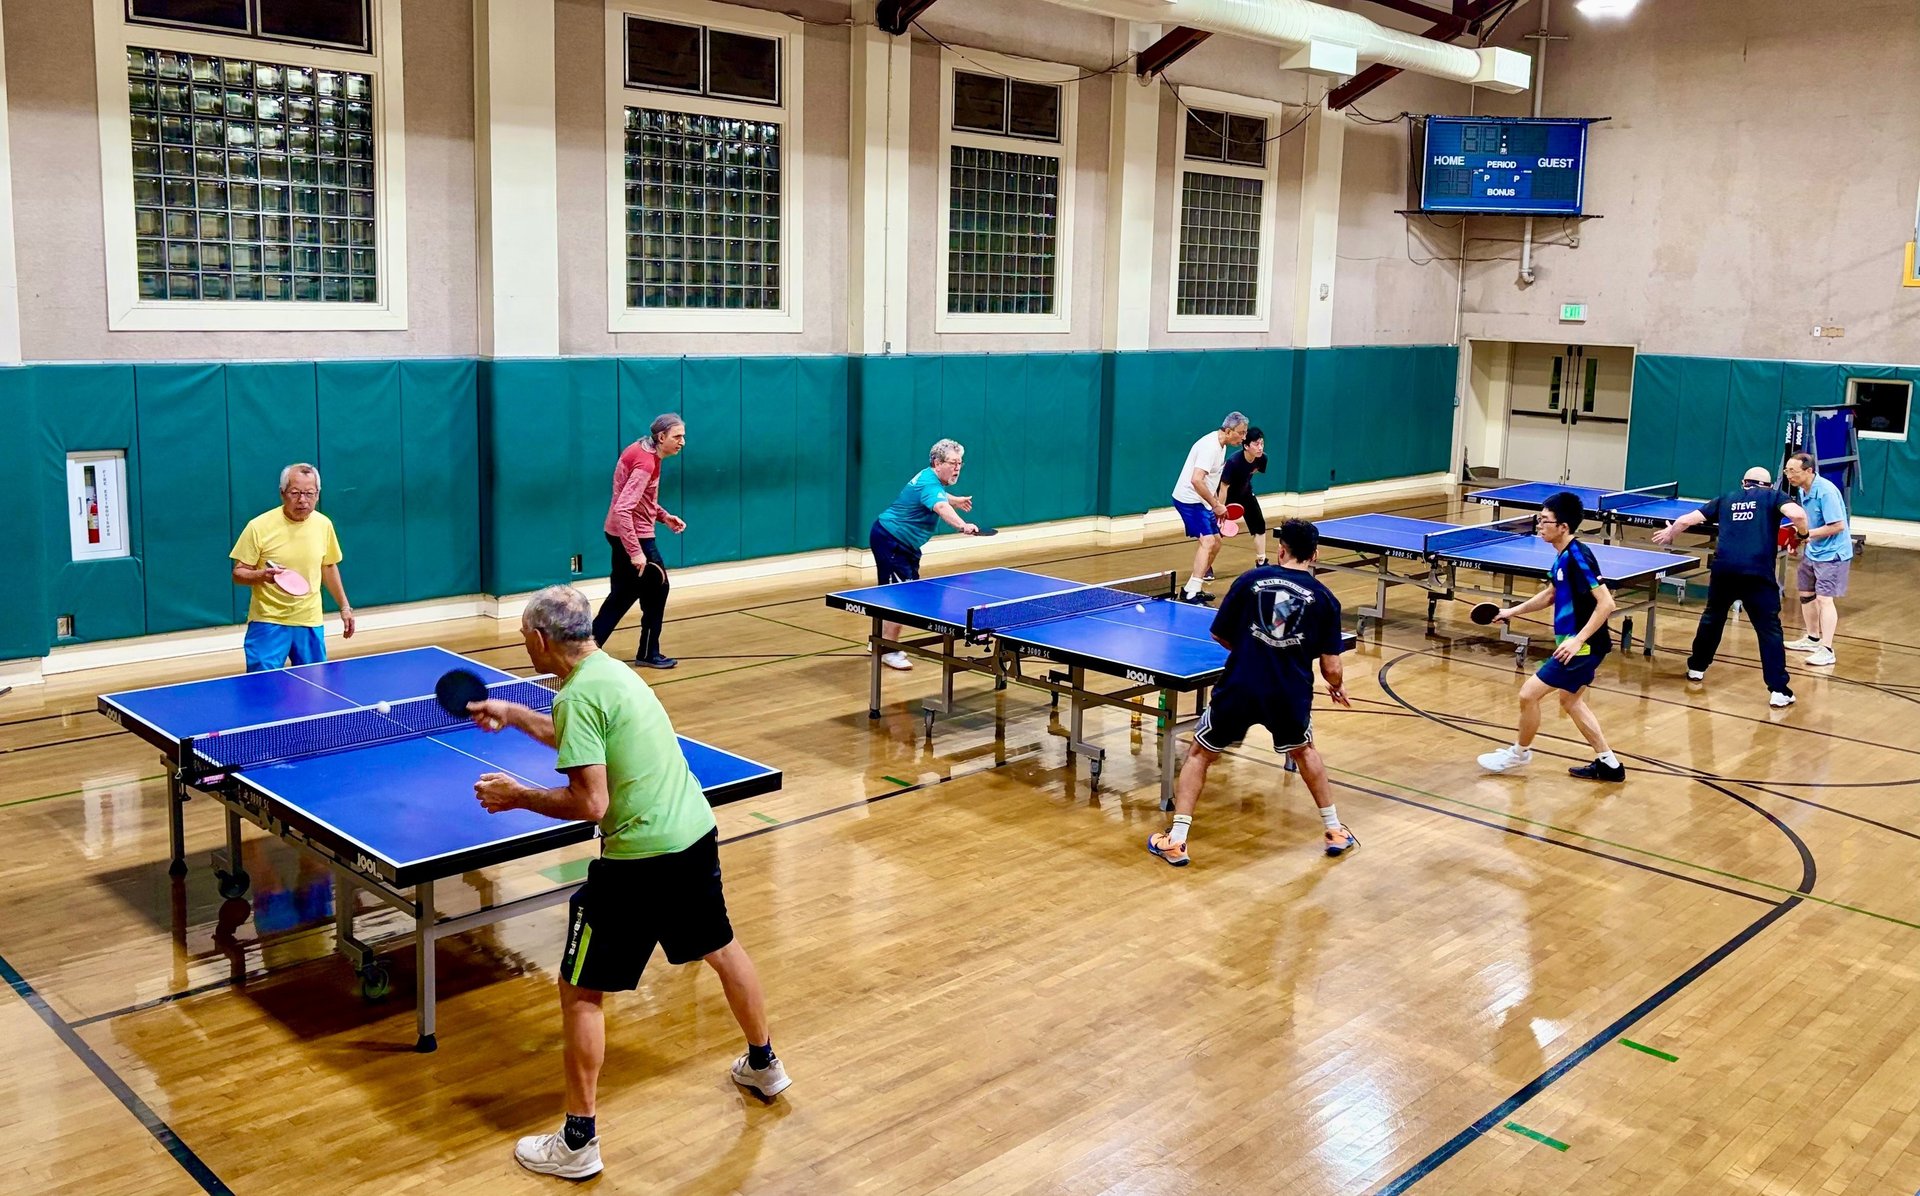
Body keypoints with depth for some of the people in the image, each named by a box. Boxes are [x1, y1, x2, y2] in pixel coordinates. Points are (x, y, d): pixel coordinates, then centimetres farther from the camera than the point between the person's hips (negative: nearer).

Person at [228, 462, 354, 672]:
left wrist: (344, 607, 17)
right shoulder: (259, 526, -11)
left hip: (311, 623, 4)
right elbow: (238, 573, -6)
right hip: (268, 623, -3)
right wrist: (262, 575, -27)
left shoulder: (324, 524, 2)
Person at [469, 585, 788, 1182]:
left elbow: (590, 801, -21)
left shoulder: (579, 694, -18)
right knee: (721, 948, 28)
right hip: (696, 837, 9)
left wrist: (517, 796, -8)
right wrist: (513, 715, 36)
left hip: (638, 862, -9)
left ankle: (578, 1143, 14)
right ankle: (764, 1065, 48)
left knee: (581, 992, 5)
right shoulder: (610, 669, 11)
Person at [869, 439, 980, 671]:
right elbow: (941, 508, -50)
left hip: (903, 543, 11)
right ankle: (889, 651, -7)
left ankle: (881, 639, 31)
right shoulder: (929, 484, -27)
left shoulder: (931, 479, 5)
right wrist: (963, 526, -66)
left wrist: (956, 499, 33)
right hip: (889, 540, -11)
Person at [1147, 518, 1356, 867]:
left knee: (1199, 754, 19)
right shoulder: (1324, 599, 2)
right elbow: (1331, 668, 1)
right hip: (1291, 696, 2)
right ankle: (1336, 832, 38)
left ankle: (1176, 840, 10)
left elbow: (1219, 634, 8)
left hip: (1239, 690, -1)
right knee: (1303, 750, 33)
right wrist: (1337, 687, 24)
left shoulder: (1250, 580, 1)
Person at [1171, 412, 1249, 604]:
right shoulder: (1210, 447, -22)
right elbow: (1196, 480, -31)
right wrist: (1216, 505, -25)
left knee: (1215, 543, 13)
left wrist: (1217, 503, 14)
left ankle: (1193, 589, 21)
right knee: (1207, 541, -20)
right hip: (1189, 499, -10)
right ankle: (1191, 593, -25)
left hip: (1202, 502, 10)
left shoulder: (1221, 446, 10)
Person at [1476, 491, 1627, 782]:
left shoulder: (1577, 557, -22)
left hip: (1584, 646, -10)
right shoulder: (1563, 556, 7)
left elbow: (1606, 603, -26)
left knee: (1528, 694, -5)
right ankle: (1608, 763, 29)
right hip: (1576, 642, 10)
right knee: (1571, 701, 23)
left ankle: (1519, 752, 16)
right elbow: (1551, 594, 24)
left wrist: (1578, 639, -29)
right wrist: (1513, 611, 20)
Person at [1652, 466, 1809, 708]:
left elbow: (1687, 520, 22)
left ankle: (1696, 668, 38)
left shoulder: (1727, 498, 21)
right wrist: (1802, 534, 13)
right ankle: (1778, 690, -3)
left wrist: (1669, 533, 42)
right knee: (1769, 628, 2)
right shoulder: (1773, 496, 13)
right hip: (1758, 571, -3)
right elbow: (1797, 514, -8)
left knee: (1712, 617, 25)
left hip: (1724, 567, 3)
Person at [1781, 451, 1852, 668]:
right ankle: (1813, 638, 34)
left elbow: (1838, 525, -26)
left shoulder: (1826, 491, -25)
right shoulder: (1802, 490, 2)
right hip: (1812, 551, 9)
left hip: (1832, 553, -9)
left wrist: (1809, 534, -25)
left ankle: (1826, 650, -11)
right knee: (1806, 594, 17)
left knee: (1824, 598, -13)